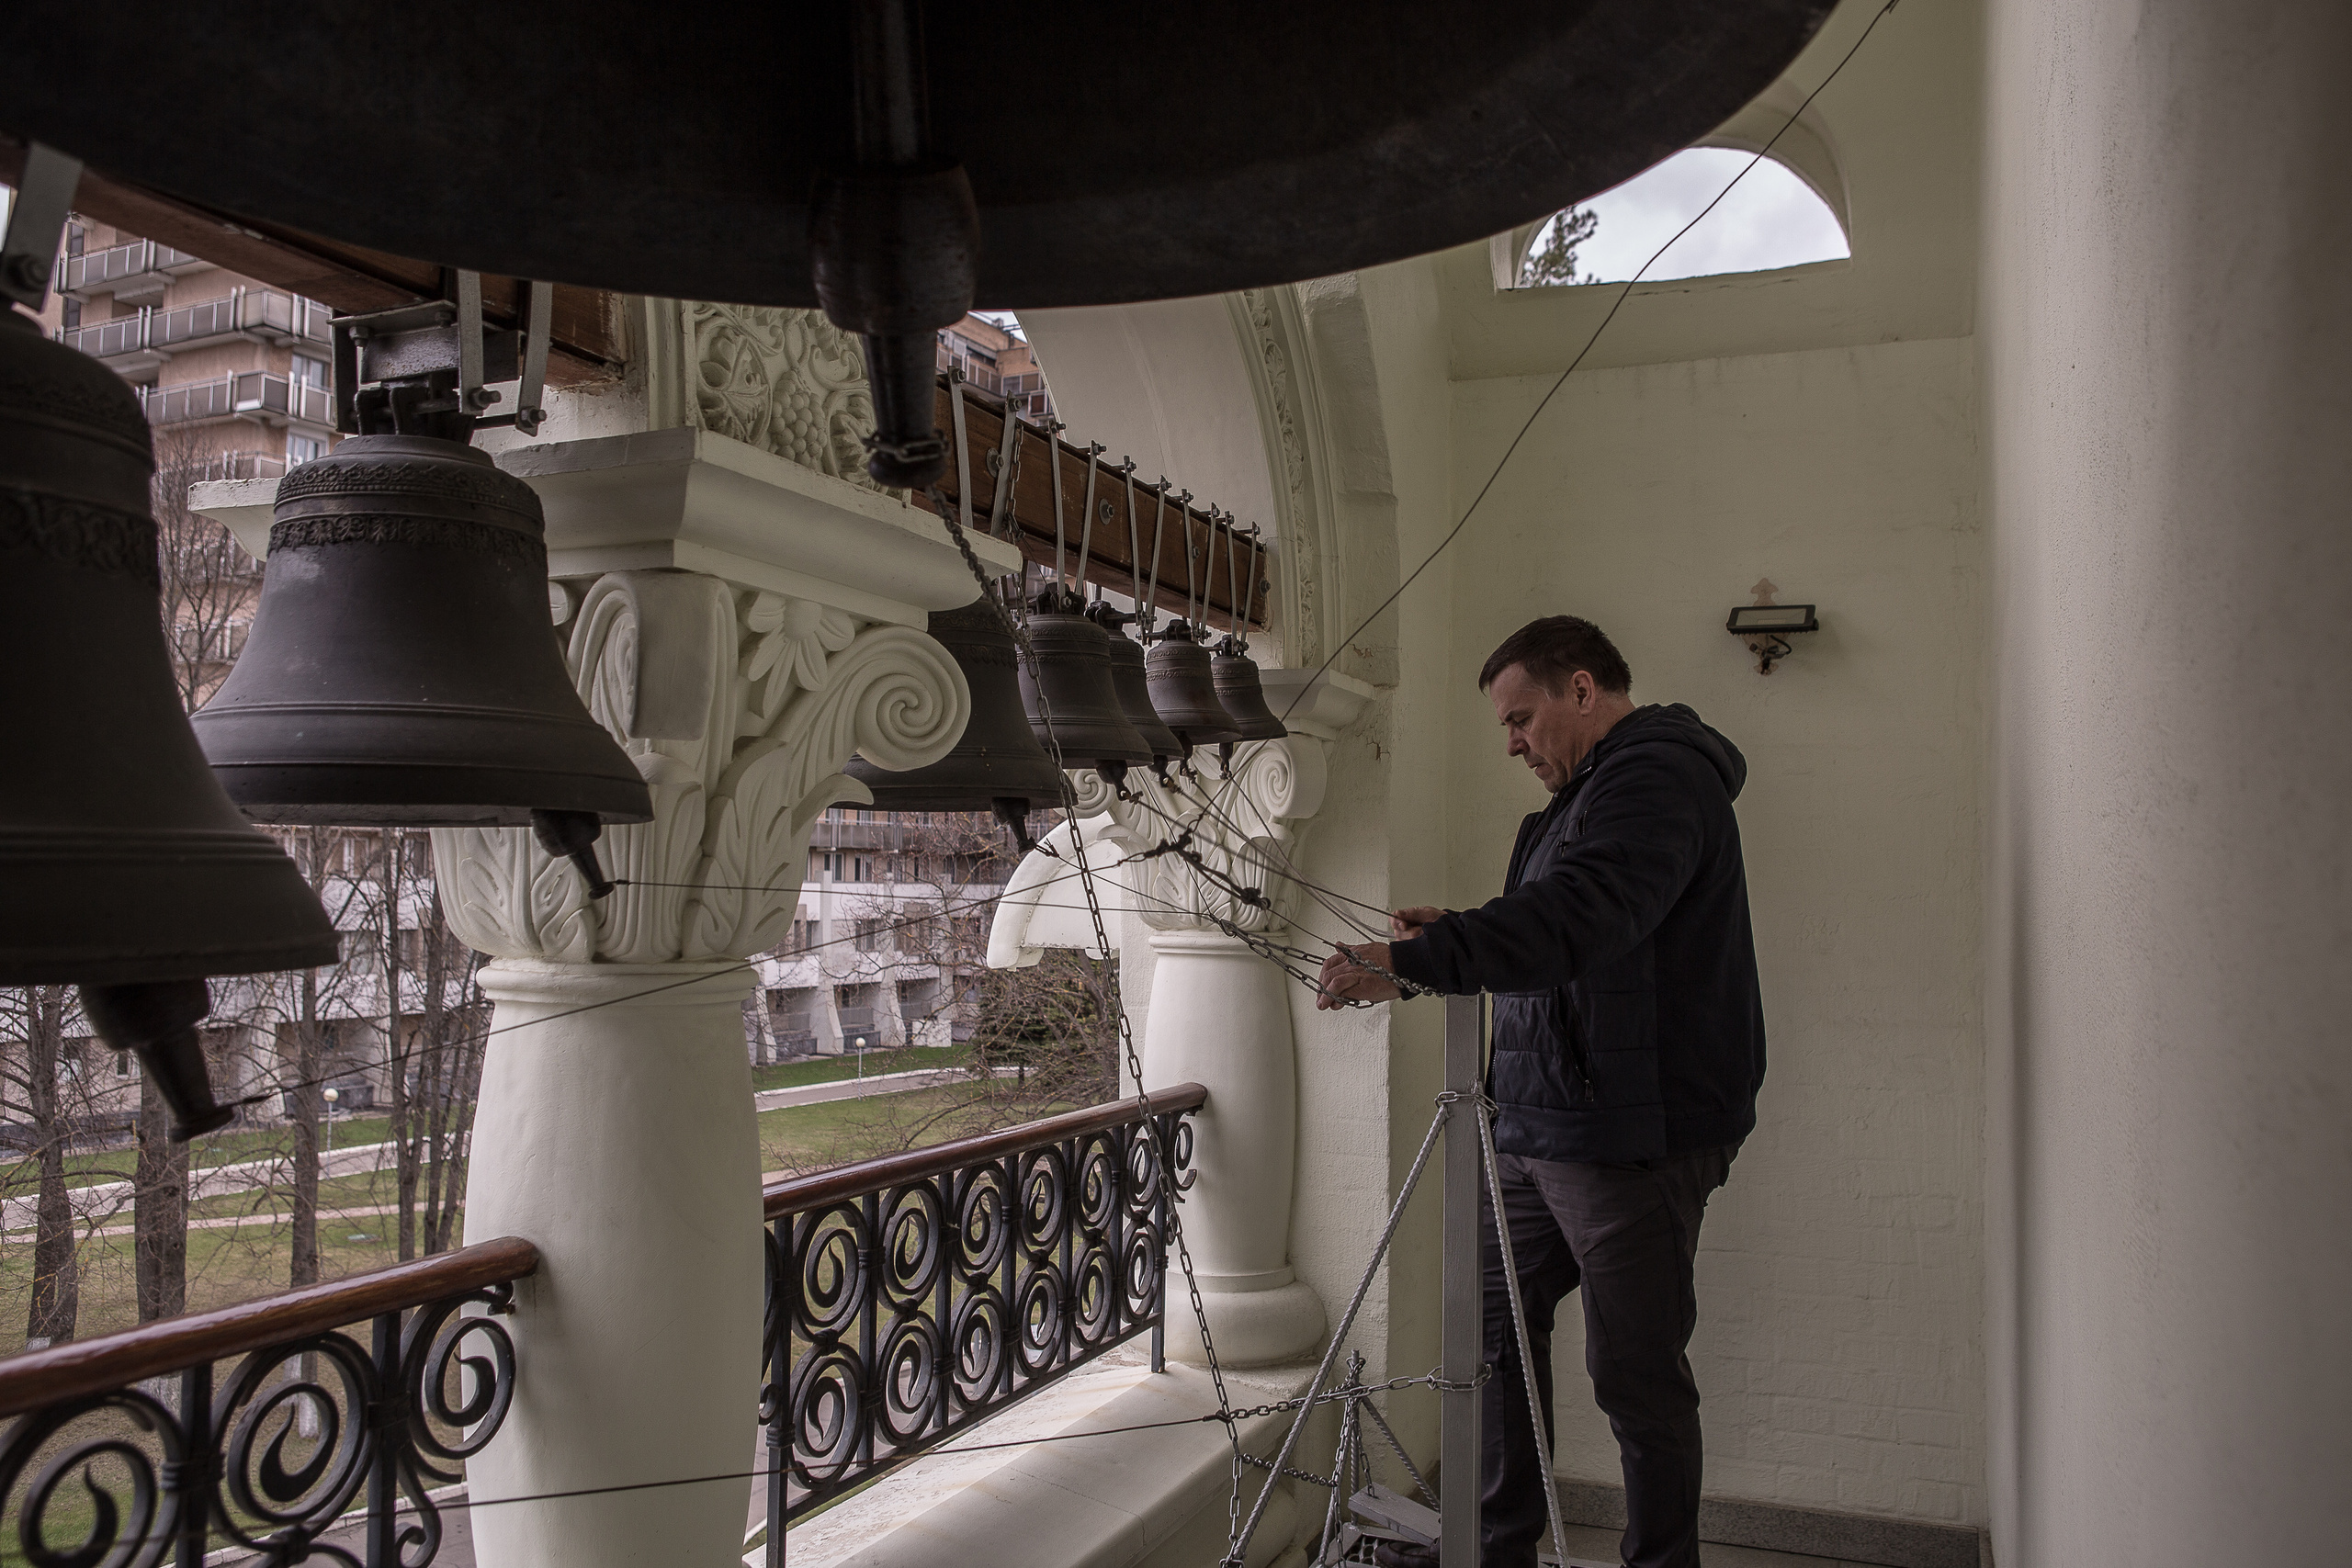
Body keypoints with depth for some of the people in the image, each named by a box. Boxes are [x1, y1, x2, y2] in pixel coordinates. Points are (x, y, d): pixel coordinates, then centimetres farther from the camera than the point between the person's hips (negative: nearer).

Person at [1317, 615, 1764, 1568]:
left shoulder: (1657, 779, -14)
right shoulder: (1591, 791, 20)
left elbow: (1574, 918, -31)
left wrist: (1410, 964, -35)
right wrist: (1450, 938, 13)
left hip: (1635, 1135, -10)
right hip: (1544, 1124, 10)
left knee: (1636, 1373, 1)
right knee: (1500, 1323, 15)